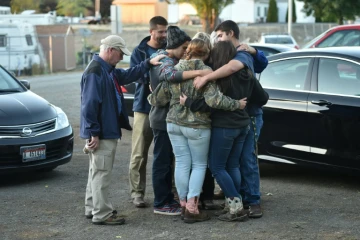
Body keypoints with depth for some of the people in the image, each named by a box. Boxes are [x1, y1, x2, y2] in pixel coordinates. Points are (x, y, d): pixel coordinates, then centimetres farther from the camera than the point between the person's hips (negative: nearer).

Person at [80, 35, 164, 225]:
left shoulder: (108, 70, 13)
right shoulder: (95, 72, -19)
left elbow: (128, 75, 26)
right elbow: (89, 104, -23)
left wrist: (149, 63, 15)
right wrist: (94, 133, -23)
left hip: (108, 131, 11)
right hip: (100, 134, -11)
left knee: (98, 172, 17)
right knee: (101, 173, -5)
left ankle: (93, 209, 26)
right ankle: (101, 214, 0)